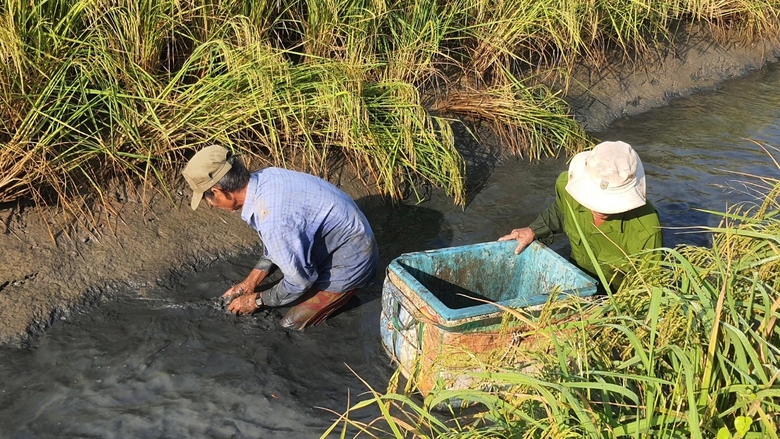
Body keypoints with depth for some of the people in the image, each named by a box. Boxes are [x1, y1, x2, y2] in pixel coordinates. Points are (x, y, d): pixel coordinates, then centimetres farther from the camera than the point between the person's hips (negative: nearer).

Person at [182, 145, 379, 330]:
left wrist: (257, 300, -6)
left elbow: (300, 279, -22)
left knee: (293, 323, -3)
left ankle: (345, 288, 11)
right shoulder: (265, 178, -8)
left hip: (350, 260, -8)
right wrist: (249, 283, 10)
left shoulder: (273, 221, -36)